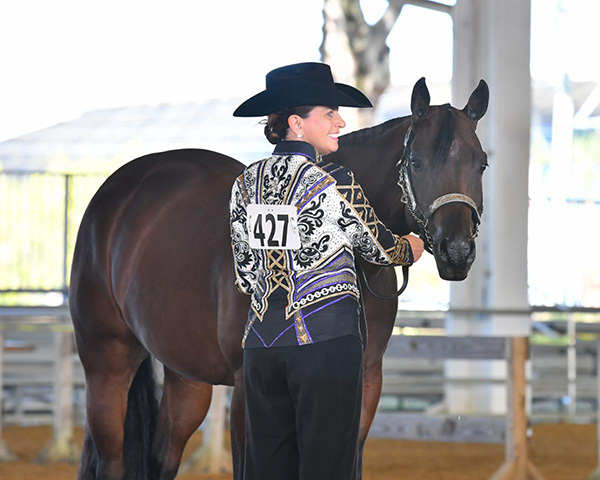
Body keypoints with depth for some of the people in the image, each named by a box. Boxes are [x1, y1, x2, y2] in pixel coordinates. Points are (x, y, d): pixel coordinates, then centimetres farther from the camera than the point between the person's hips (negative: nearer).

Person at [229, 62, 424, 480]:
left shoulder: (246, 184, 7)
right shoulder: (336, 183, -10)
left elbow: (245, 273, 12)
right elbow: (379, 248, 4)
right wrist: (410, 249, 26)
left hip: (262, 339, 6)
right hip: (326, 337, -6)